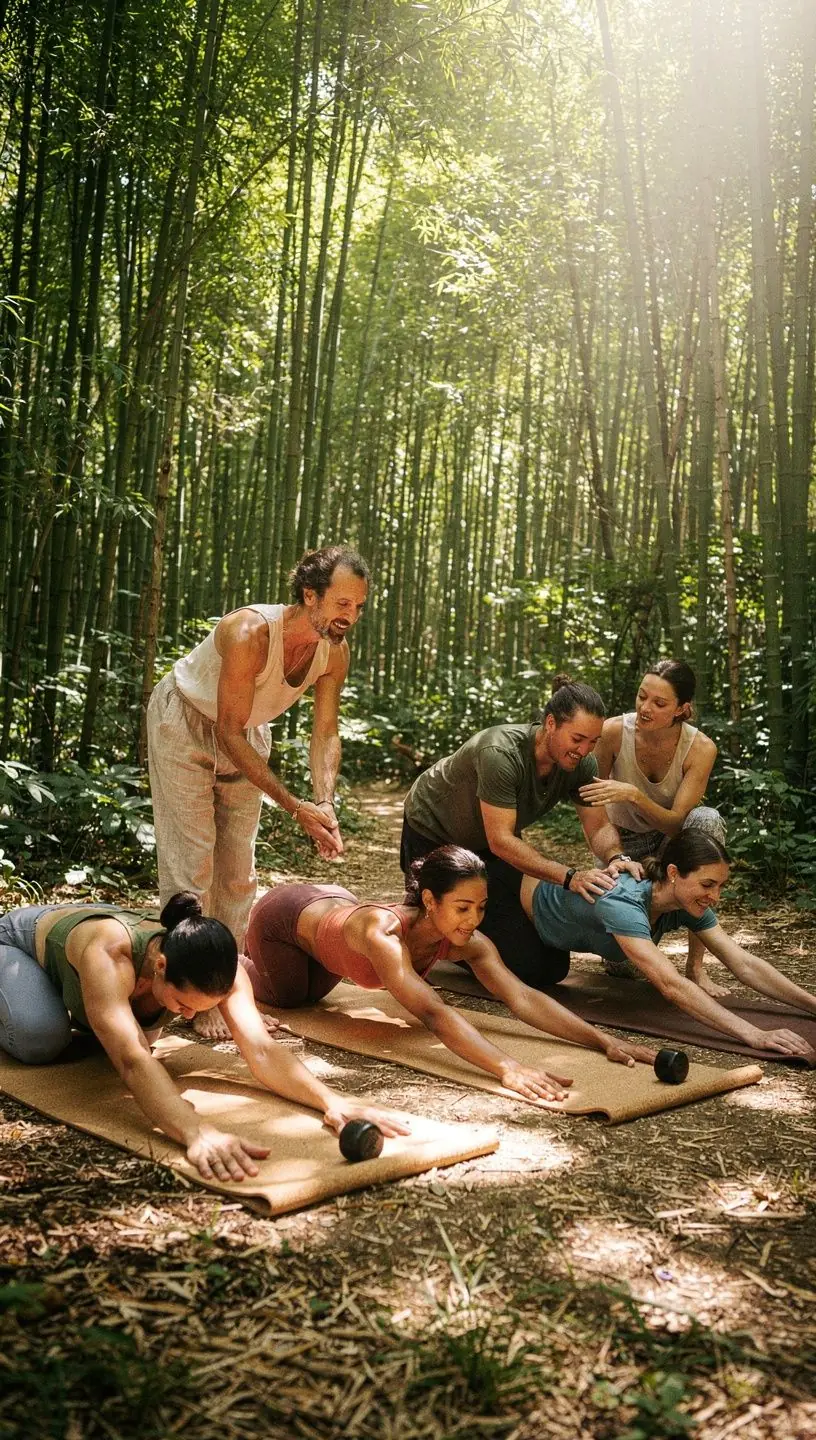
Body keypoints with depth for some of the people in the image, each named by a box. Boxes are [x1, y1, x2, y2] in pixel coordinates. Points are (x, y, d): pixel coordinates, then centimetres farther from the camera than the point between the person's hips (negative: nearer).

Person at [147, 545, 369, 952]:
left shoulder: (335, 651, -17)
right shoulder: (251, 633, -37)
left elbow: (325, 733, -11)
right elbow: (229, 734, -33)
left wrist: (325, 804, -28)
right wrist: (295, 807, -35)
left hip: (246, 733, 6)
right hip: (184, 722, -6)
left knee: (239, 864, 8)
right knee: (192, 858, -9)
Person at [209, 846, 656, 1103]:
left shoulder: (469, 942, -33)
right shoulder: (383, 934, -50)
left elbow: (524, 999, -41)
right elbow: (434, 1013, -63)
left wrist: (605, 1041, -53)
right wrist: (508, 1069, -75)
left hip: (334, 901, 6)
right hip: (283, 916, -6)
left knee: (312, 996, 31)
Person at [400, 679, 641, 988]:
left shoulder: (580, 764, -17)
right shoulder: (500, 753, -38)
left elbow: (599, 826, -13)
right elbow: (501, 840, -37)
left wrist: (616, 857, -37)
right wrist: (569, 877, -43)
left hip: (484, 845, 7)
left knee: (551, 968, 4)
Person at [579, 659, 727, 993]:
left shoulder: (700, 748, -23)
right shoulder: (614, 731, -23)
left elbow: (677, 822, -27)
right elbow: (591, 801, -10)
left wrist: (633, 794, -43)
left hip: (670, 839, 1)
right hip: (622, 839, -1)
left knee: (707, 819, -38)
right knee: (621, 963, -19)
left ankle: (696, 965, -27)